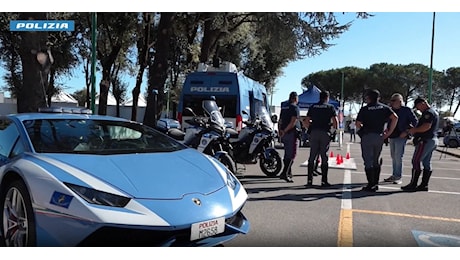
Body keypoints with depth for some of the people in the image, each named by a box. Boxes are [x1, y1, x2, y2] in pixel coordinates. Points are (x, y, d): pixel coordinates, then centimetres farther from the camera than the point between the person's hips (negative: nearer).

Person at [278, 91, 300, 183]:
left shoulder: (284, 108, 15)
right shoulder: (295, 108, -9)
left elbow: (280, 121, 15)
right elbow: (293, 122, -19)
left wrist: (281, 131, 13)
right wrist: (285, 131, -16)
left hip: (284, 134, 8)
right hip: (292, 134, -8)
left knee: (287, 154, 18)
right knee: (291, 155, -7)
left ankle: (288, 172, 27)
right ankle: (284, 173, -15)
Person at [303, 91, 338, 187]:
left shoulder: (313, 107, 13)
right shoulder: (330, 107, 6)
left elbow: (306, 121, 4)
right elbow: (335, 121, -5)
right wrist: (334, 129, 13)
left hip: (314, 133, 2)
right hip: (325, 133, -2)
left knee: (312, 157, 6)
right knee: (324, 157, 2)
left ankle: (309, 180, 4)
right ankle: (324, 181, 2)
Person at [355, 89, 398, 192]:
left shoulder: (364, 109, -4)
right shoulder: (384, 108, 7)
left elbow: (358, 124, -10)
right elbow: (395, 118, -4)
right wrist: (389, 132, 0)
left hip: (367, 136, -4)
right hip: (379, 136, 4)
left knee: (368, 161, 0)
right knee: (376, 161, 16)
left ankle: (371, 185, -1)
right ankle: (375, 184, 18)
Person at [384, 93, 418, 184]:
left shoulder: (406, 110, -6)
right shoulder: (391, 110, 11)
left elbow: (415, 122, -5)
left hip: (401, 137, -7)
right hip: (392, 137, 7)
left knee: (398, 157, -7)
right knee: (393, 157, 12)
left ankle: (398, 177, -1)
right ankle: (394, 175, 21)